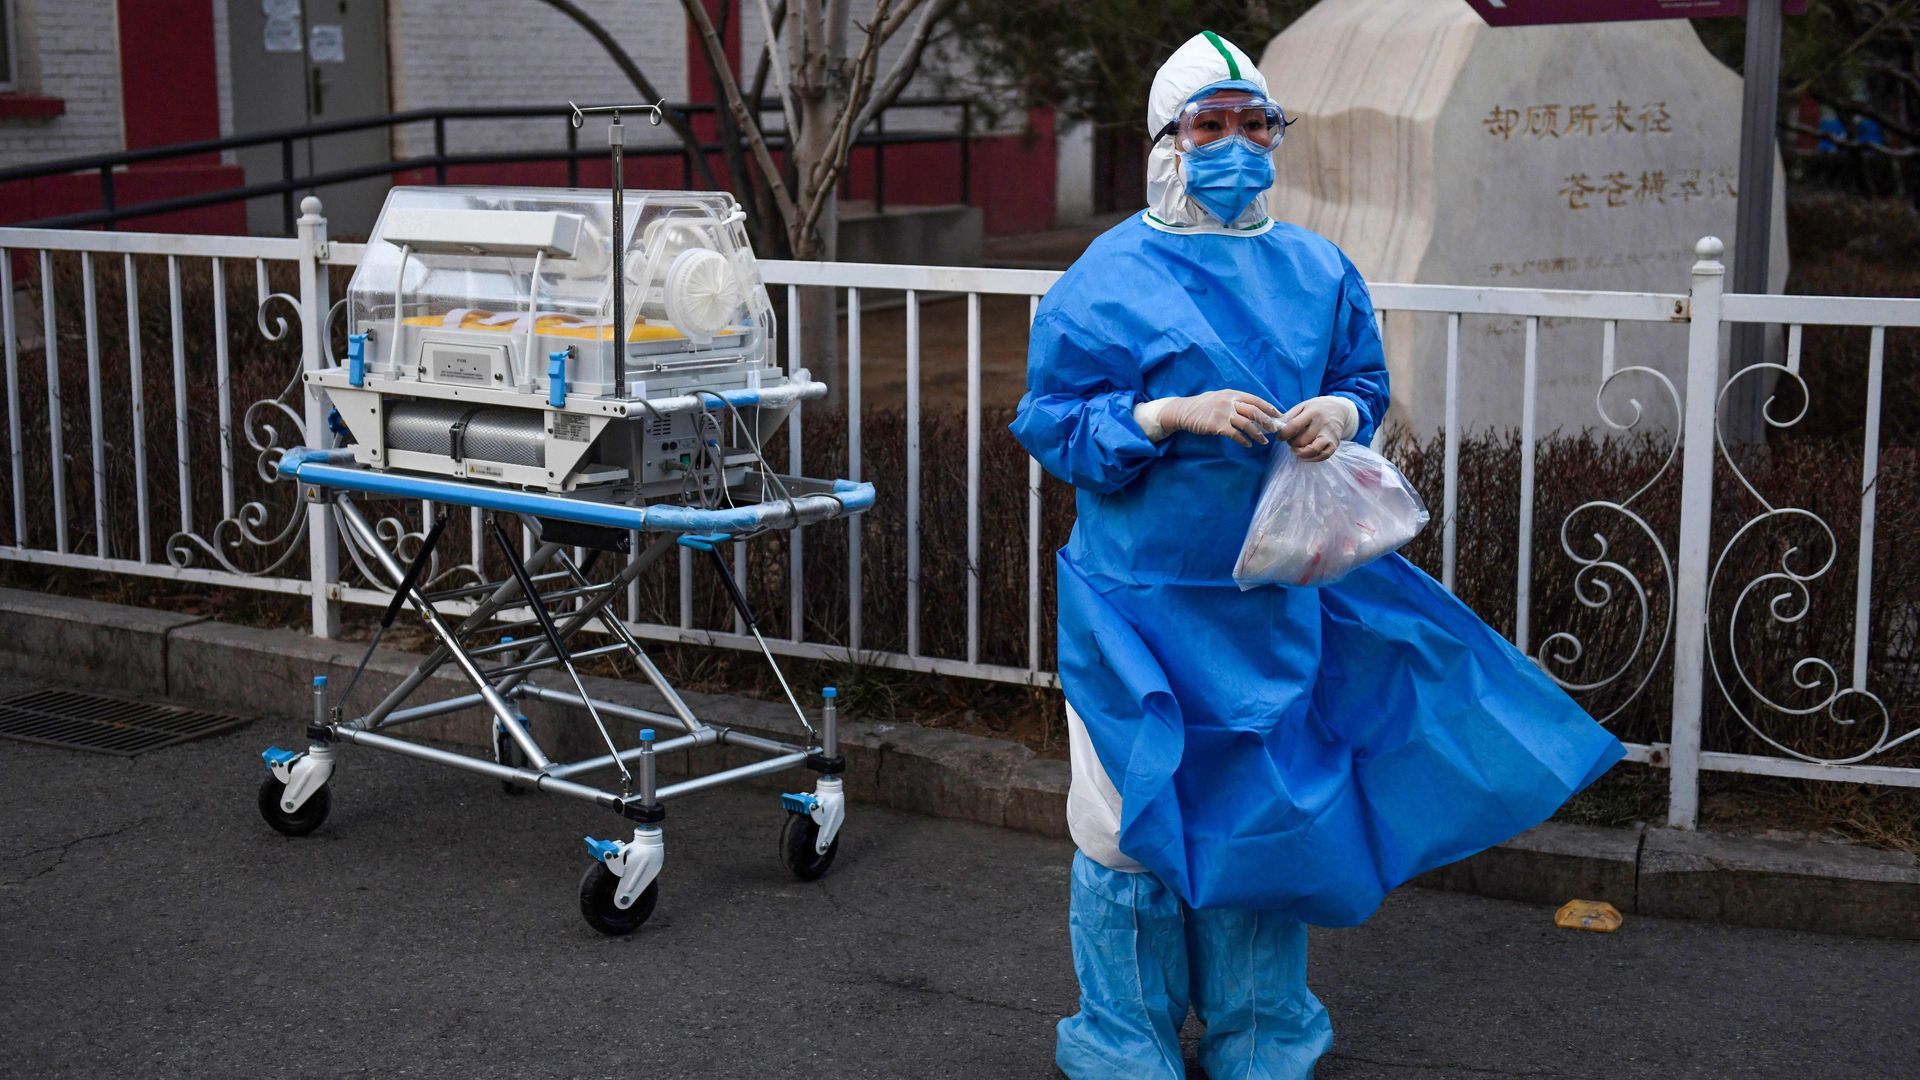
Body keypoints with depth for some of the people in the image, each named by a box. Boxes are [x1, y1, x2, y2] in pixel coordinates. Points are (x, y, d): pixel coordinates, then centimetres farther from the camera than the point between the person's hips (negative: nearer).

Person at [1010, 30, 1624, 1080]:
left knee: (1268, 802, 12)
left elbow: (1366, 383, 17)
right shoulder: (1110, 274, -6)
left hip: (1279, 591, 4)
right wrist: (1175, 415, -20)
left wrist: (1339, 414, -7)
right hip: (1143, 593, -4)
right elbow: (1049, 420, -7)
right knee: (1135, 811, 1)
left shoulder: (1317, 270, 8)